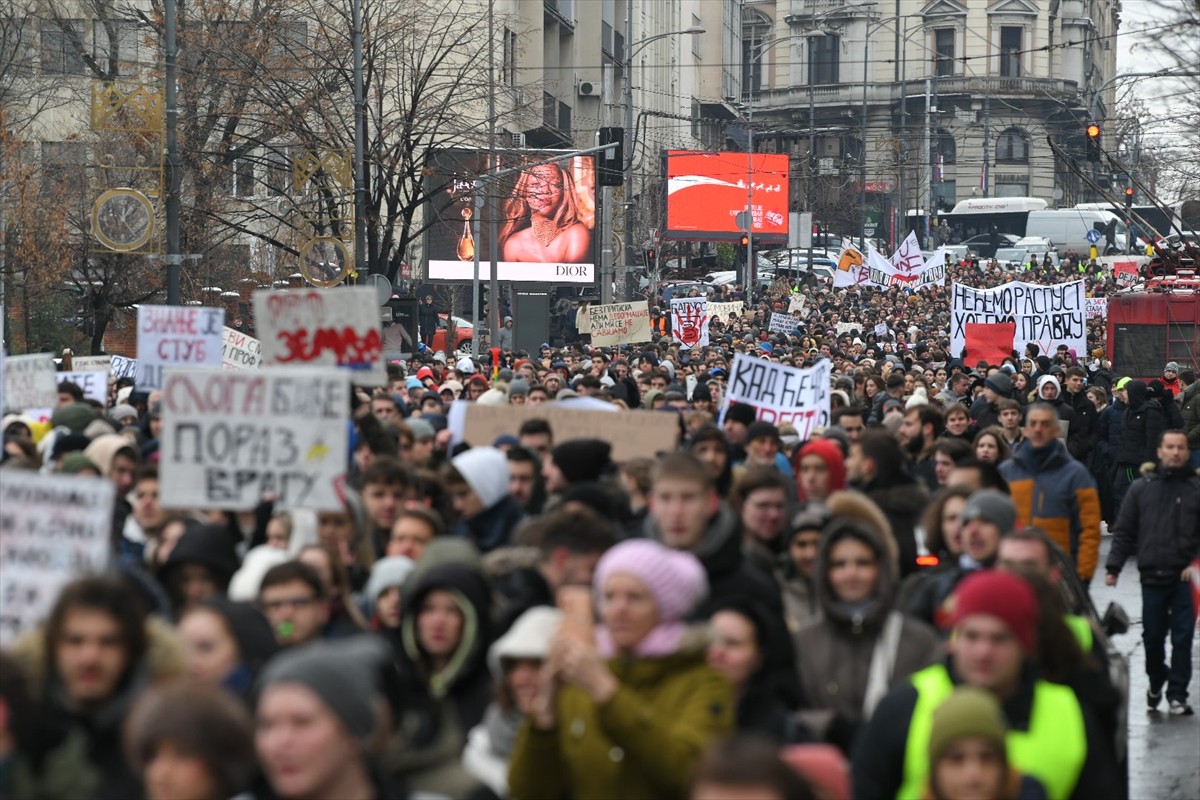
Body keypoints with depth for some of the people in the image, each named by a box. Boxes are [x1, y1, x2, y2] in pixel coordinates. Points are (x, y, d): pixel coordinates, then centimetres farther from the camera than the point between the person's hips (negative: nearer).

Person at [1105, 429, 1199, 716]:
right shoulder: (1141, 487, 8)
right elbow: (1124, 531, 10)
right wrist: (1113, 567, 3)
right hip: (1153, 575, 2)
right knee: (1152, 635, 10)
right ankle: (1156, 683, 31)